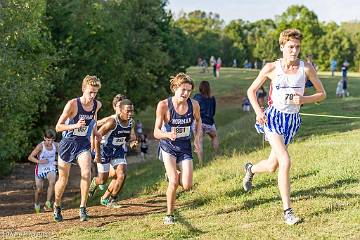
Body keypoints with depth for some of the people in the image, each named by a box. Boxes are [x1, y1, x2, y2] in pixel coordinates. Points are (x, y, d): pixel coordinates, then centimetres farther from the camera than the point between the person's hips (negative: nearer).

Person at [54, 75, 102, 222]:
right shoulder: (72, 104, -18)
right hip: (68, 143, -2)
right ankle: (57, 206, 35)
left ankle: (83, 208, -13)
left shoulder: (97, 105, -3)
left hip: (84, 144, 2)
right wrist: (75, 126, -31)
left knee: (86, 173, -23)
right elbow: (58, 127, -16)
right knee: (63, 179, 10)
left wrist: (95, 131, 11)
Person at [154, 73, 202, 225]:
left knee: (187, 186, -7)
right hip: (168, 146, -3)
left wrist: (197, 138, -1)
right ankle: (169, 215, 1)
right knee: (173, 182, -19)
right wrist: (168, 135, -36)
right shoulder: (164, 105, -18)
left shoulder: (194, 105, -10)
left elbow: (198, 121, 14)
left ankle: (173, 174, 29)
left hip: (185, 147, 3)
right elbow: (156, 132, -15)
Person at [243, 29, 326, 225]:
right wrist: (258, 111, -11)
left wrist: (303, 100, -14)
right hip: (274, 117, -3)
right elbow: (251, 91, 5)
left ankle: (250, 169, 49)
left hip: (292, 120, 3)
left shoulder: (306, 68, -4)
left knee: (272, 166, 13)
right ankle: (287, 211, -15)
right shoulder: (271, 68, -6)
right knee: (285, 161, -21)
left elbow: (322, 94, 4)